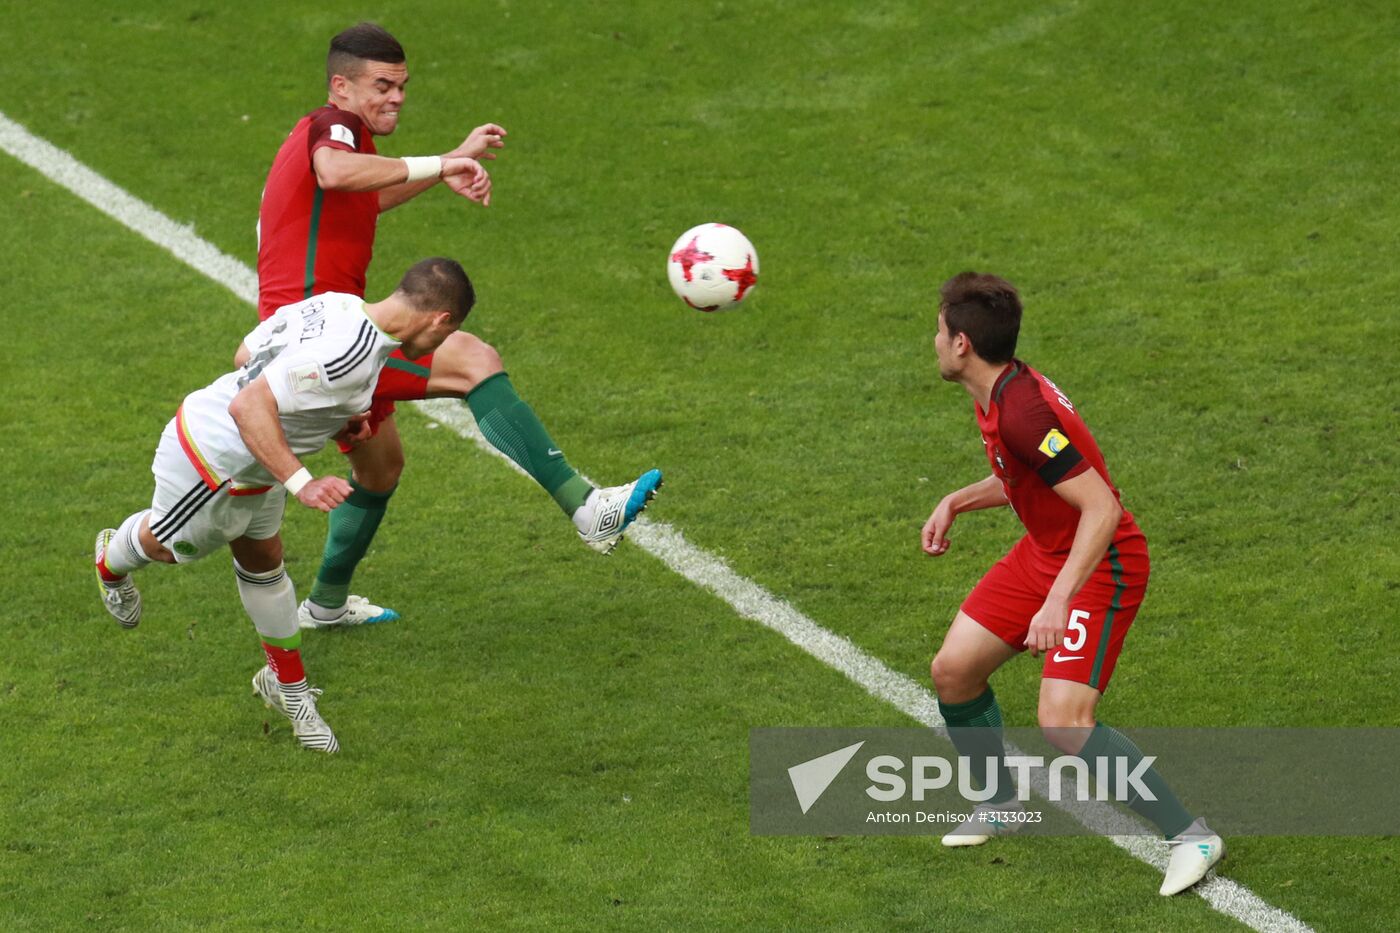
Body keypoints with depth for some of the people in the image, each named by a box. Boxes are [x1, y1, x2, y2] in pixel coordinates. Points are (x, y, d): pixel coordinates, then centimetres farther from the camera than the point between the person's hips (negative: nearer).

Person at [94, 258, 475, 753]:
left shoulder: (337, 305, -9)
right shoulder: (351, 353, -35)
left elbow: (245, 355, 5)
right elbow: (248, 405, -38)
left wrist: (333, 418, 7)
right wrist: (301, 484, -39)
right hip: (209, 464, -8)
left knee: (263, 562, 22)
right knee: (168, 544, 24)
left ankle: (288, 686, 38)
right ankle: (113, 559, 58)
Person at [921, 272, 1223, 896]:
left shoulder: (1022, 411, -30)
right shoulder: (998, 392, 2)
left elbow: (1102, 508, -33)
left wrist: (1058, 602, -38)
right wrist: (957, 501, 11)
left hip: (1098, 567, -10)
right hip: (1042, 552, 10)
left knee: (1064, 722, -21)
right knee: (952, 672, 10)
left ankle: (1191, 837, -10)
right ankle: (999, 804, 32)